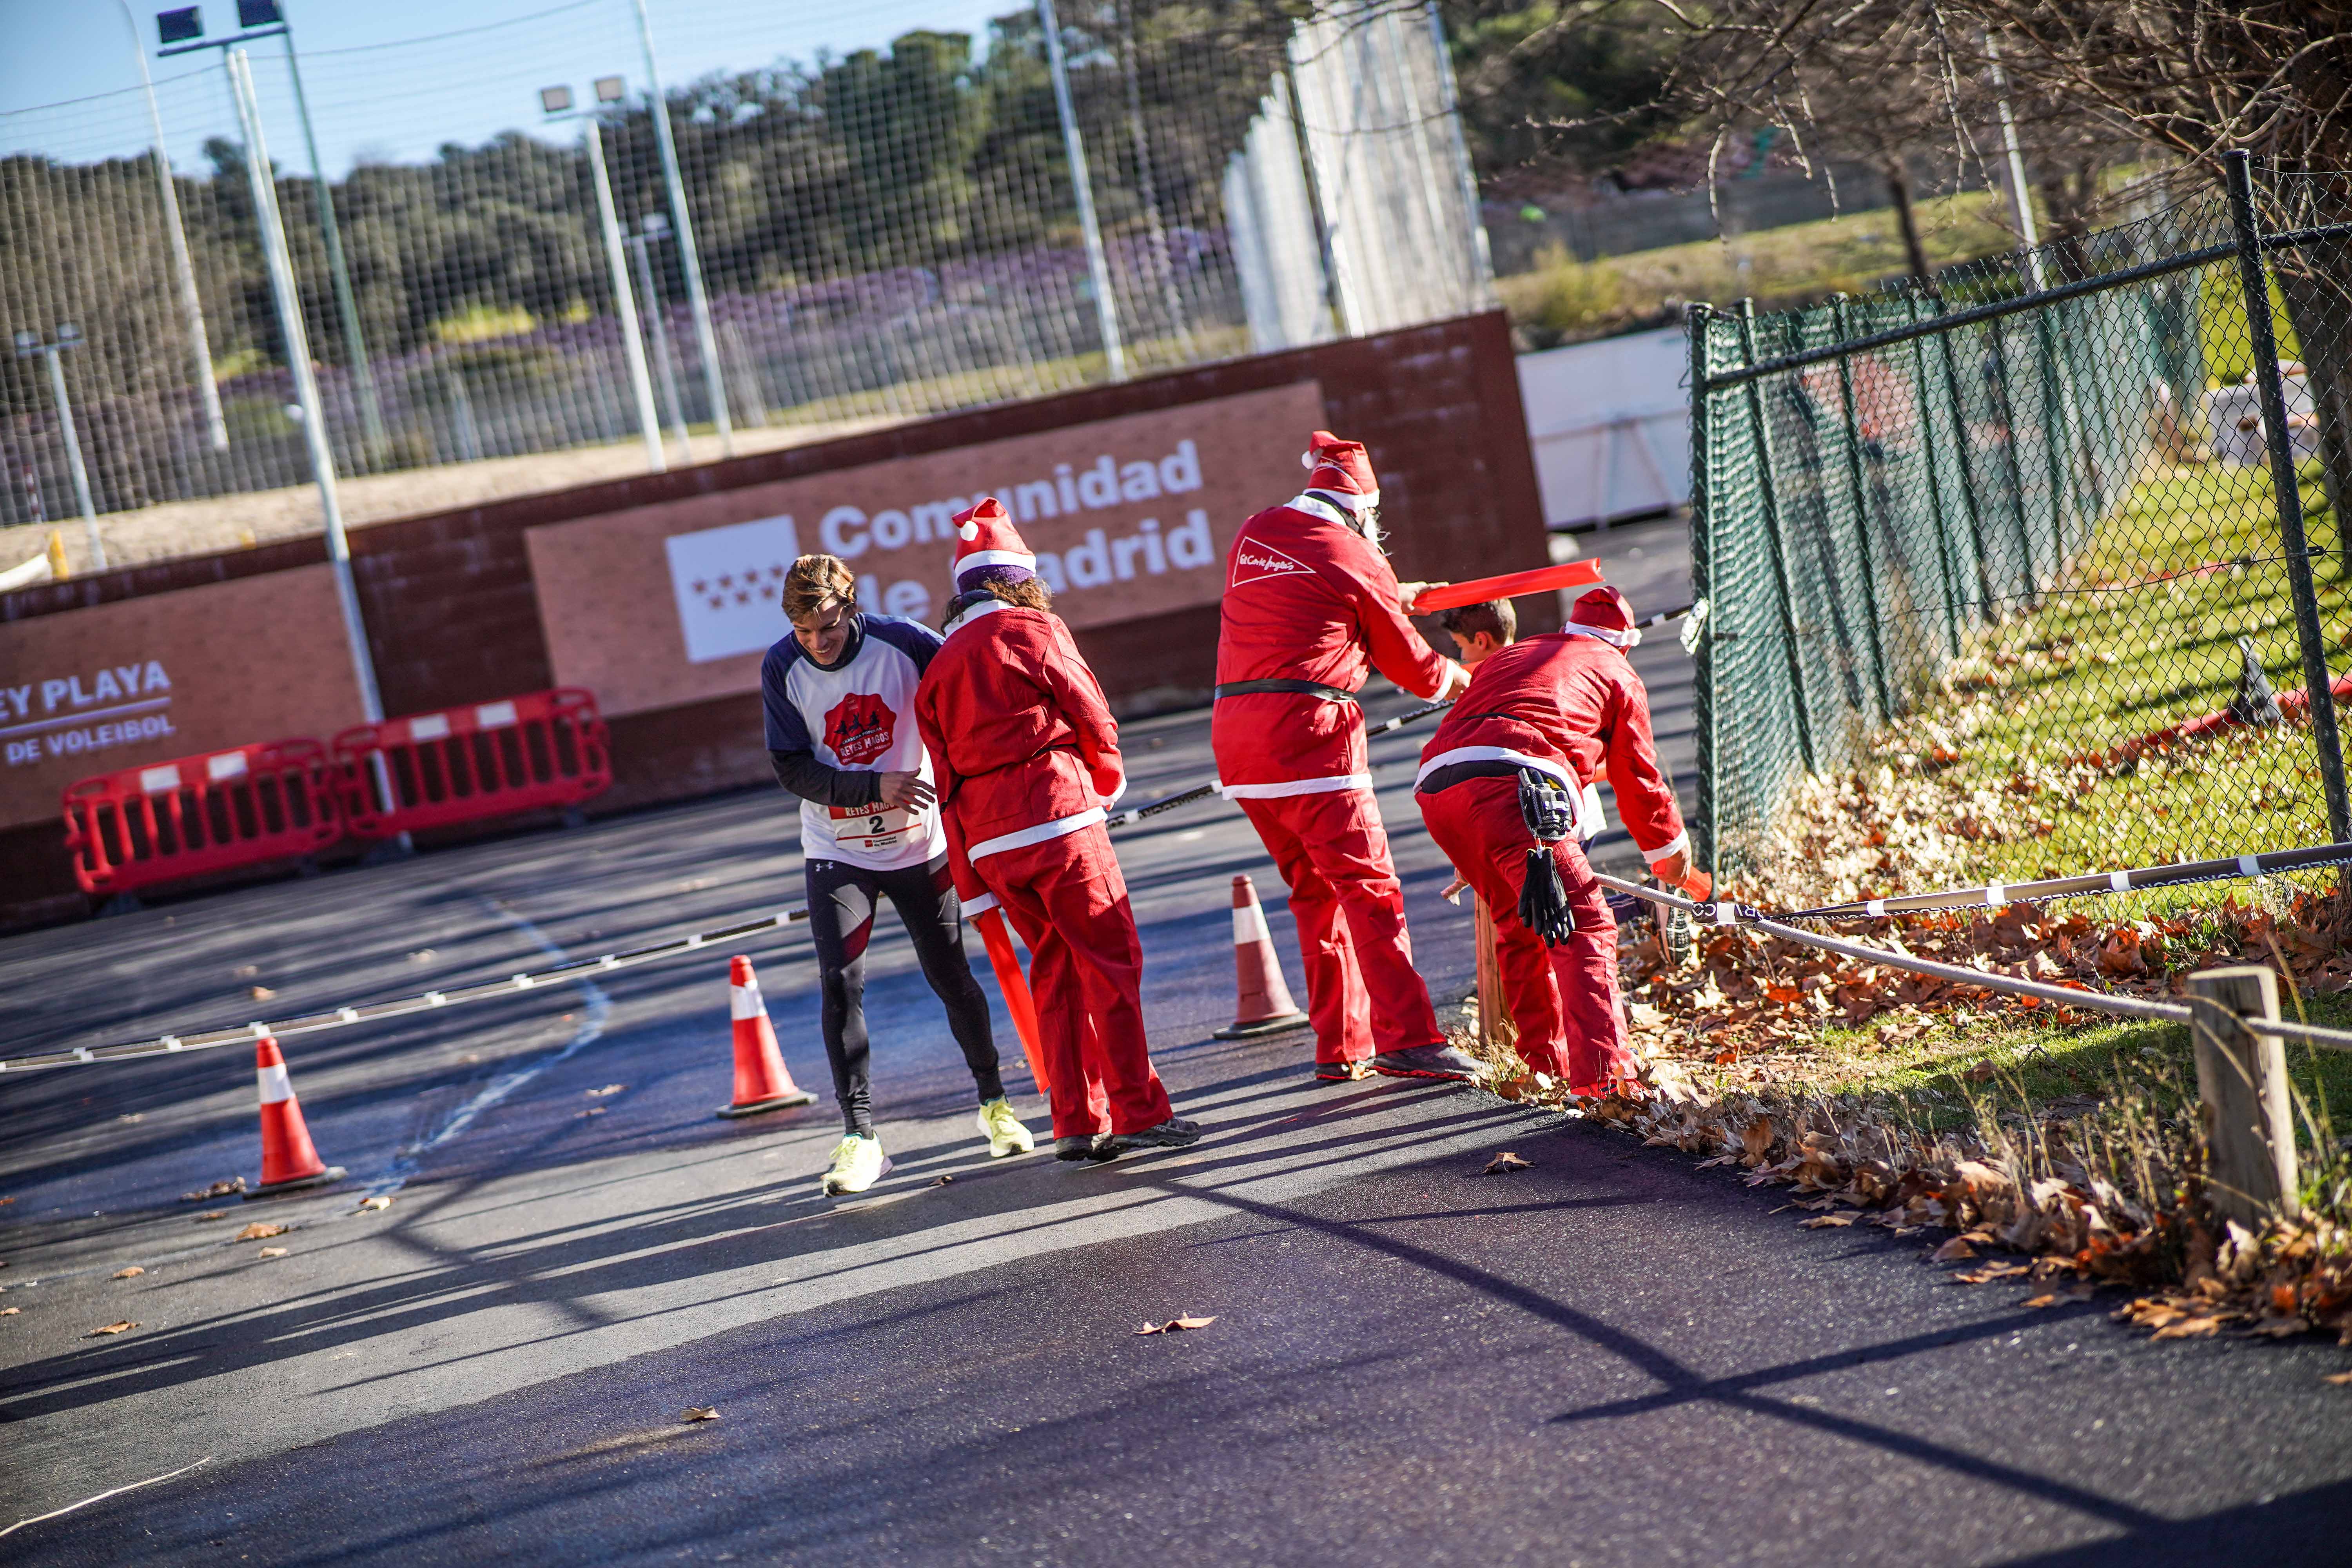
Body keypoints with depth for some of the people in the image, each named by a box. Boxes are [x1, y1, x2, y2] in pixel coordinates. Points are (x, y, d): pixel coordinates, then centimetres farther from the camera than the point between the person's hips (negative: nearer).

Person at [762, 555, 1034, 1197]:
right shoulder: (782, 668, -12)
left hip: (920, 845, 0)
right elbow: (791, 768, -12)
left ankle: (994, 1102, 29)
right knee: (841, 984, -11)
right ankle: (859, 1136, -5)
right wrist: (875, 787, -24)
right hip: (836, 854, 0)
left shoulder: (900, 642, -15)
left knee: (950, 976, 8)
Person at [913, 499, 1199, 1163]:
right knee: (1111, 959, -2)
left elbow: (945, 776, 13)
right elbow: (1092, 716, -1)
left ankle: (1078, 1121, 10)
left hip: (987, 840, 6)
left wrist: (972, 882, 15)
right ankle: (1137, 1112, -5)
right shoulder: (1034, 630, -2)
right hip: (1056, 817, -6)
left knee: (1055, 968, 13)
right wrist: (1108, 778, 21)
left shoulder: (939, 667, 15)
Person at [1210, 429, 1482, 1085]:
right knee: (1368, 886, -8)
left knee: (1315, 891, 14)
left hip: (1234, 732, 7)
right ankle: (1408, 1040, -16)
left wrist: (1393, 597, 44)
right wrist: (1460, 679, 29)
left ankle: (1341, 1046, 14)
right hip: (1308, 731, -7)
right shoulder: (1355, 559, -2)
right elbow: (1407, 662, 9)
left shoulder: (1252, 535, 16)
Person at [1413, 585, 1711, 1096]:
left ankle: (1544, 1062, 27)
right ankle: (1602, 1076, -20)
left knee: (1518, 924, 23)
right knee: (1584, 927, -6)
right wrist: (1670, 852, 40)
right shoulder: (1617, 674, 24)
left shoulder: (1505, 658, 39)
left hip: (1435, 787, 6)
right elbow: (1638, 780, 24)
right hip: (1512, 787, -6)